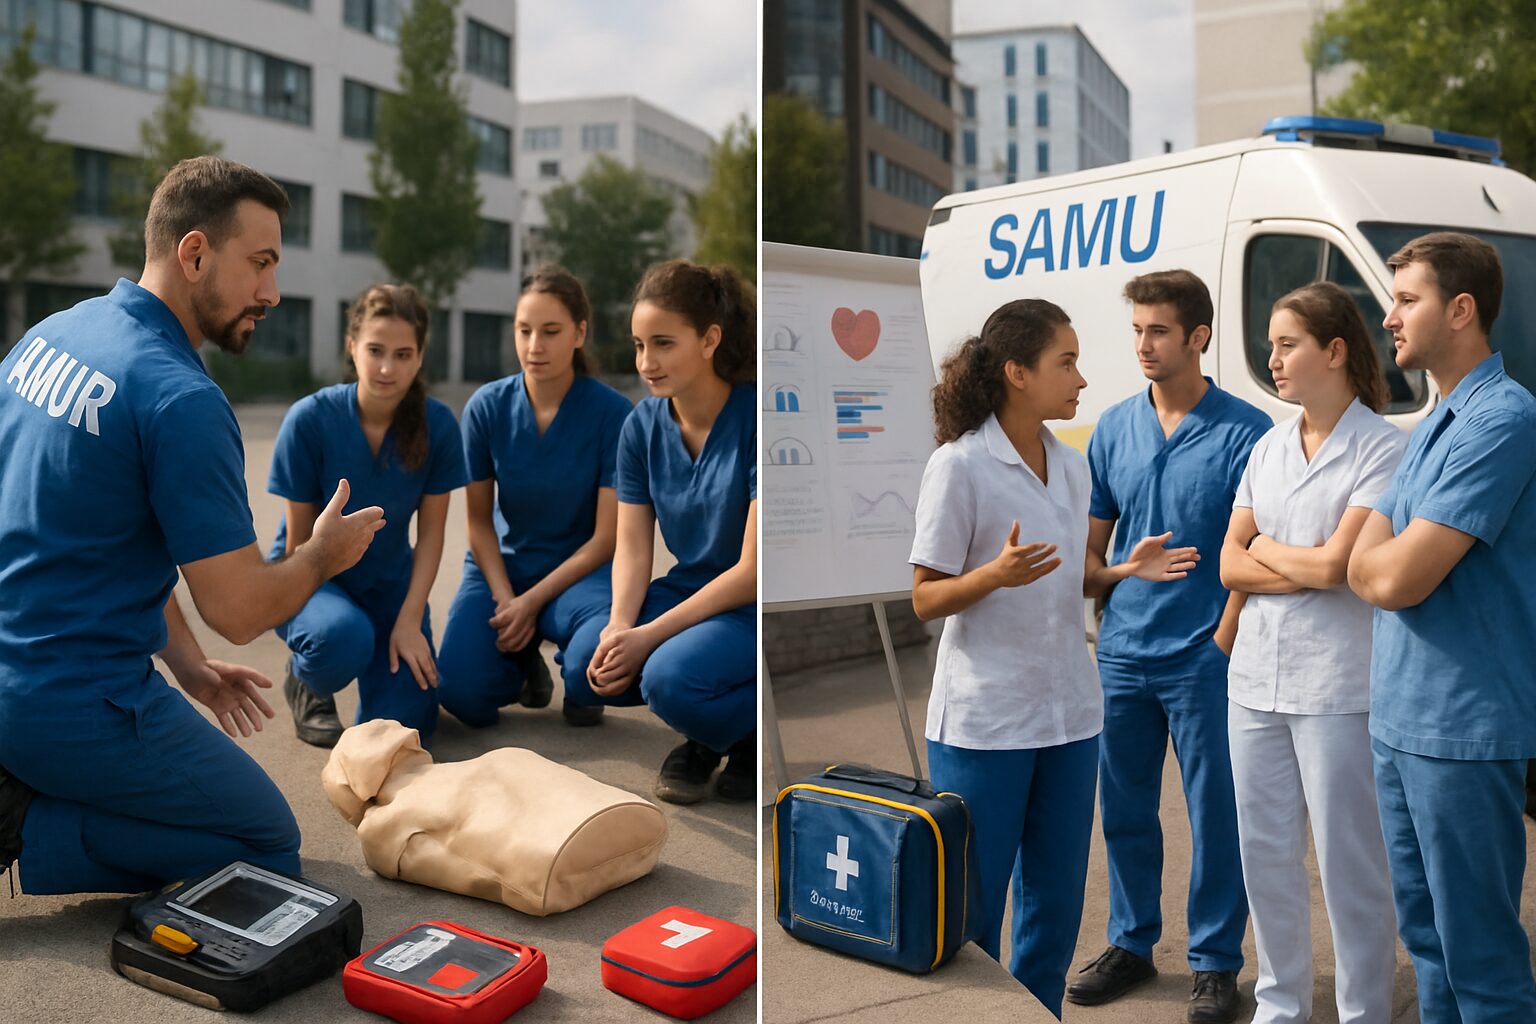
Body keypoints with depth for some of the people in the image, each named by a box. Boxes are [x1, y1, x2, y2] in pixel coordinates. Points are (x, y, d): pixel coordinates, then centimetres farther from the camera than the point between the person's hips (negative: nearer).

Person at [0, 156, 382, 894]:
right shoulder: (182, 399, -23)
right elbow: (240, 611, -19)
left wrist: (187, 665, 13)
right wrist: (324, 555, 1)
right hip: (78, 707, -8)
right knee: (268, 846, 10)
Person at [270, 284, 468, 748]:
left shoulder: (438, 424, -15)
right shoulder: (310, 419, -22)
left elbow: (430, 534, -9)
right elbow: (299, 539, -13)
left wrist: (409, 621, -15)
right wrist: (315, 610, -15)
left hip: (389, 582, 2)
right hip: (312, 578, -2)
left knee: (406, 724, -12)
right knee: (344, 638, -37)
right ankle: (306, 681, 1)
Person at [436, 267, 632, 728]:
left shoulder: (612, 411, -16)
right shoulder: (487, 406, -10)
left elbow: (606, 537, -14)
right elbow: (480, 522, -3)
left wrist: (530, 603, -19)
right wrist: (505, 601, -16)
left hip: (578, 568, -2)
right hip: (502, 566, 2)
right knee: (463, 695, -22)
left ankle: (581, 684, 2)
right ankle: (523, 660, 16)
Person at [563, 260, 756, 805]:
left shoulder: (754, 420, -21)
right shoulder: (643, 425, -3)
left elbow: (752, 571, -21)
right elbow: (632, 546, -1)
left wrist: (650, 635, -22)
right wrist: (620, 626, -21)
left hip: (753, 607, -6)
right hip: (690, 591, 6)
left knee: (670, 676, -32)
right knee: (584, 665, -17)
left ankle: (753, 734, 1)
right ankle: (707, 737, 8)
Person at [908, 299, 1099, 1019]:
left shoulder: (1070, 467, 9)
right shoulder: (959, 465, -12)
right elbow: (925, 600, -11)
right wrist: (996, 574, -28)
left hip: (1069, 713, 7)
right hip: (985, 719, -6)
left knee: (1056, 899, 15)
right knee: (974, 904, 5)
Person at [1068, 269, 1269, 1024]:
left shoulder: (1244, 432, -7)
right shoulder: (1112, 429, 6)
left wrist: (1233, 640, -14)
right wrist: (1126, 570, -11)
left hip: (1206, 658, -4)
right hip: (1123, 653, 4)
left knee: (1216, 816, 6)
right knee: (1124, 811, 14)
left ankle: (1216, 961, 23)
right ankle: (1131, 943, 32)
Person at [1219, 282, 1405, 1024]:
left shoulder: (1383, 449, -9)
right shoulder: (1268, 448, 11)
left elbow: (1334, 563, -17)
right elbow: (1231, 568, 6)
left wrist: (1263, 547, 0)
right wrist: (1308, 567, -9)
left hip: (1336, 685, -6)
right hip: (1256, 678, 7)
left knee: (1348, 863, 3)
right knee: (1264, 853, 15)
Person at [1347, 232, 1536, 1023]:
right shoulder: (1433, 426, 13)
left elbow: (1393, 578, -23)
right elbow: (1366, 569, 11)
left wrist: (1381, 554, -2)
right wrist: (1392, 559, -10)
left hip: (1462, 728, -9)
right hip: (1400, 721, 9)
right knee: (1425, 931, 19)